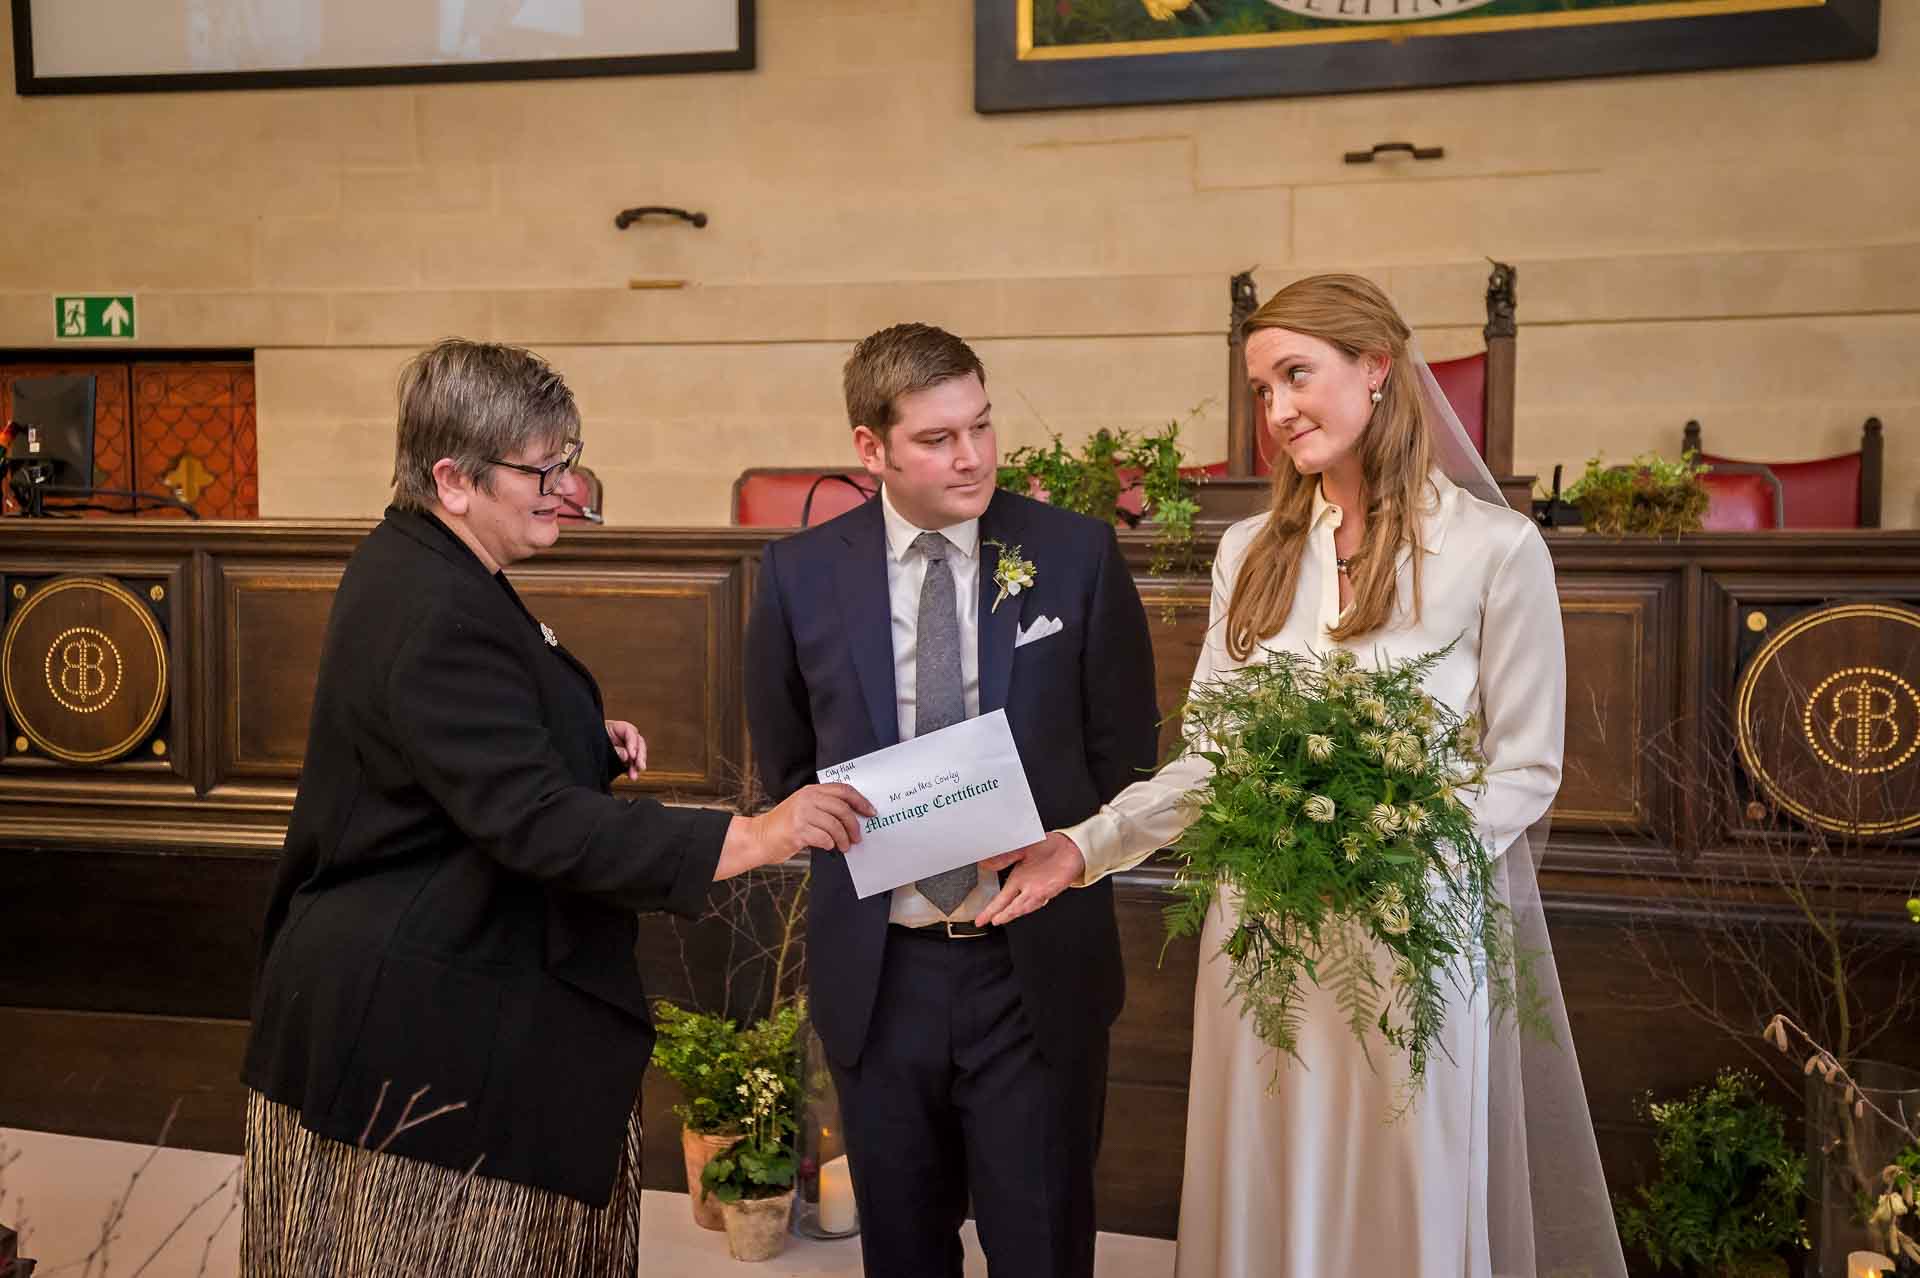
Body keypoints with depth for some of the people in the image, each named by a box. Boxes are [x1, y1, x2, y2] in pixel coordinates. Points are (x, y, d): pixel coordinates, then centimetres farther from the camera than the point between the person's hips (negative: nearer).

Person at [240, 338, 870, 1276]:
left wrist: (585, 738, 3)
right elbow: (536, 823, -32)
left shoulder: (418, 564, 7)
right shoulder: (436, 616, -26)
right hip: (416, 1016, -10)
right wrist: (746, 839, -34)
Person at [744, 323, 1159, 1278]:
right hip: (878, 969, 2)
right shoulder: (802, 574, -3)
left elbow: (1126, 750, 4)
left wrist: (1065, 856, -4)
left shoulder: (1078, 554, -5)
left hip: (1037, 967, -1)